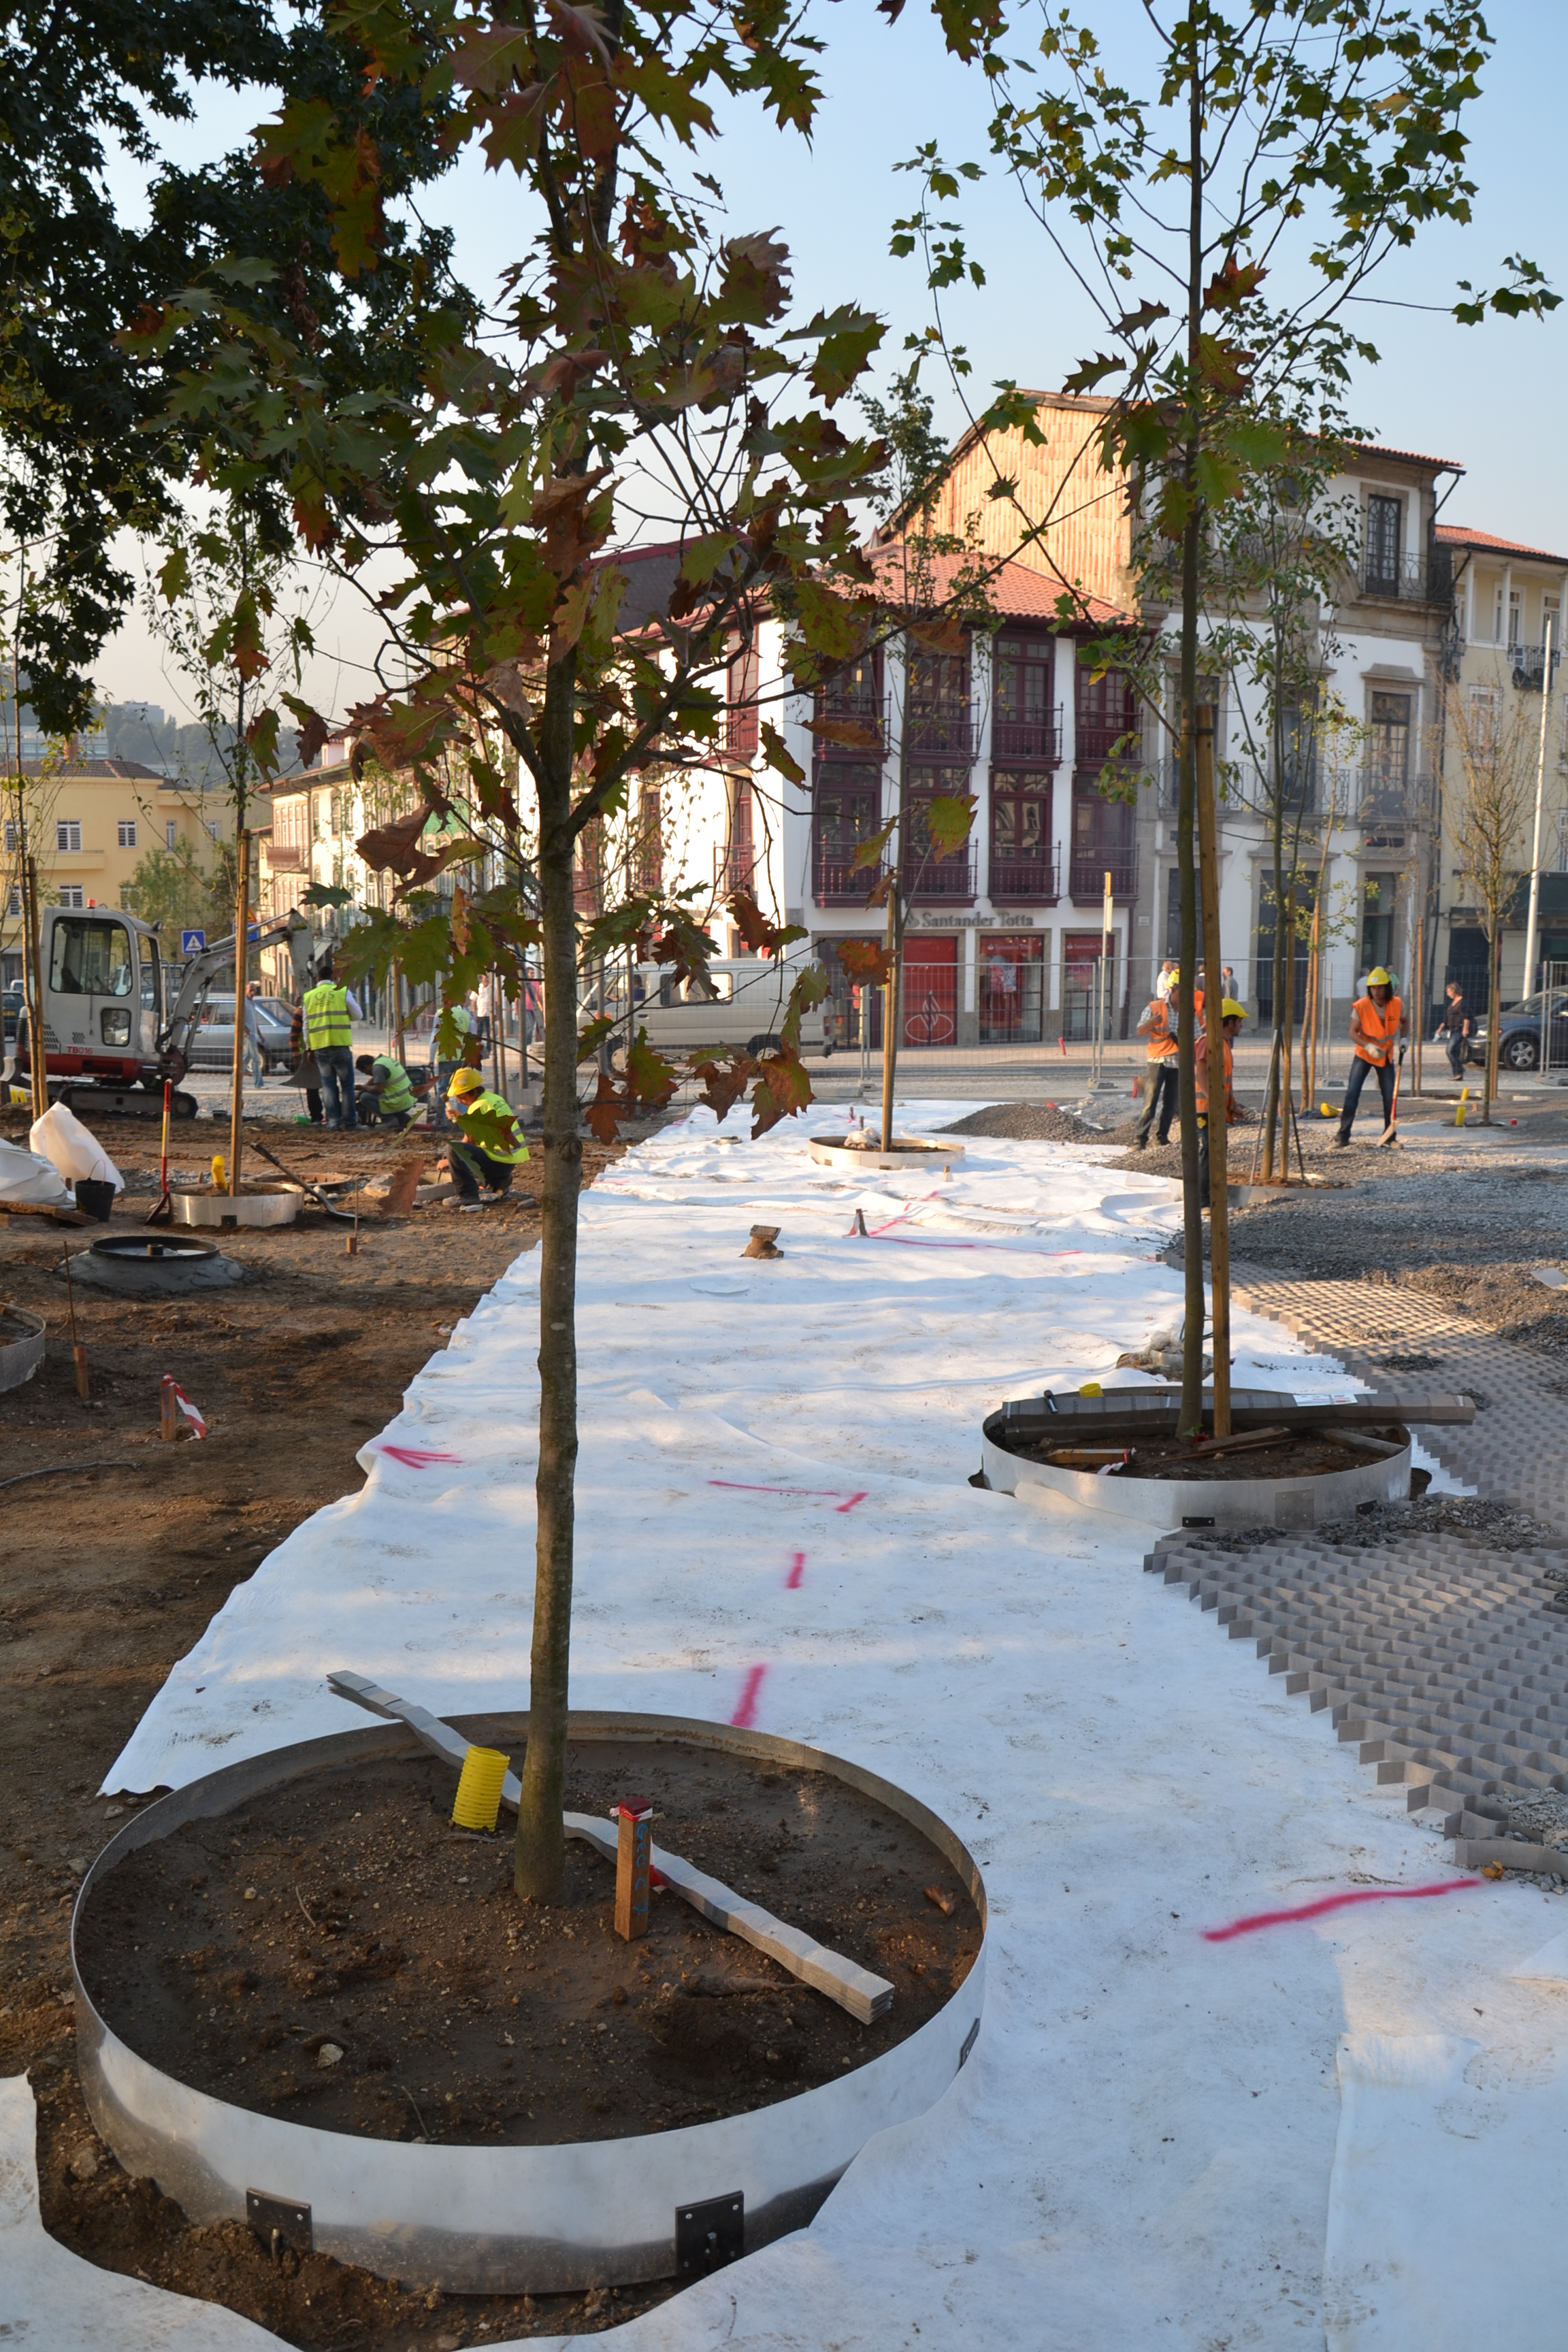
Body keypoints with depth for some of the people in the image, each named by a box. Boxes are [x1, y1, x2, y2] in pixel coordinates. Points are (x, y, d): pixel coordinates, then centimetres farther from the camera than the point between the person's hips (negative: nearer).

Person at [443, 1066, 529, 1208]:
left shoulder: (479, 1106, -13)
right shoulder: (495, 1099, 13)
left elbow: (468, 1142, -9)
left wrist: (450, 1160, 2)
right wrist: (460, 1116, 12)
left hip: (500, 1162, -10)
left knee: (452, 1148, -18)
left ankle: (469, 1197, -19)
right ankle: (498, 1185, 20)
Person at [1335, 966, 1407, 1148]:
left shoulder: (1397, 1004, -9)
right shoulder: (1361, 1006, -18)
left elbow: (1405, 1023, 10)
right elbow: (1353, 1032, -14)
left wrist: (1400, 1037, -8)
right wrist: (1368, 1046, -29)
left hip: (1386, 1056, 3)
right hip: (1364, 1055, -3)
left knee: (1390, 1098, 6)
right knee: (1352, 1095, -11)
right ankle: (1343, 1136, -8)